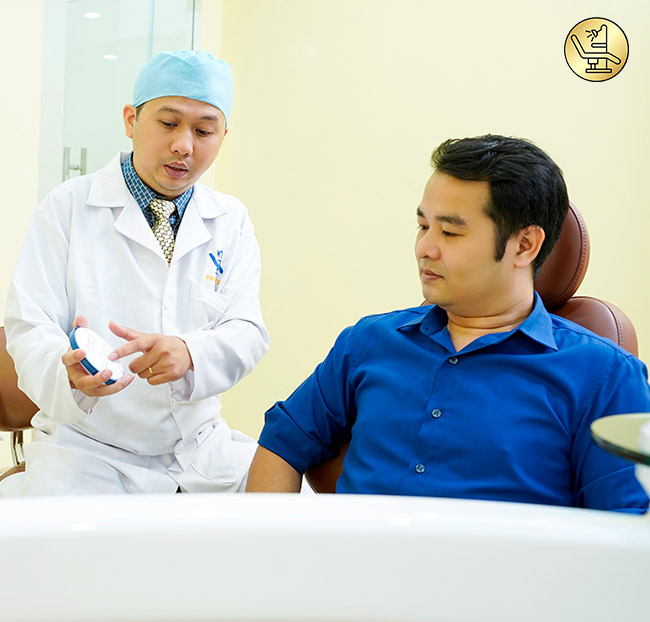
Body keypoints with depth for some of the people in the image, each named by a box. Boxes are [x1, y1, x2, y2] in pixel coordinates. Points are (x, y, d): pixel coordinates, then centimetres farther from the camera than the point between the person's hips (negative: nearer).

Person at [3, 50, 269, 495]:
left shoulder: (232, 221, 7)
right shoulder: (67, 207, -2)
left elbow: (247, 331, -3)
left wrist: (188, 353, -28)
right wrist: (69, 371, -32)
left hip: (200, 446, 3)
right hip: (87, 449, -3)